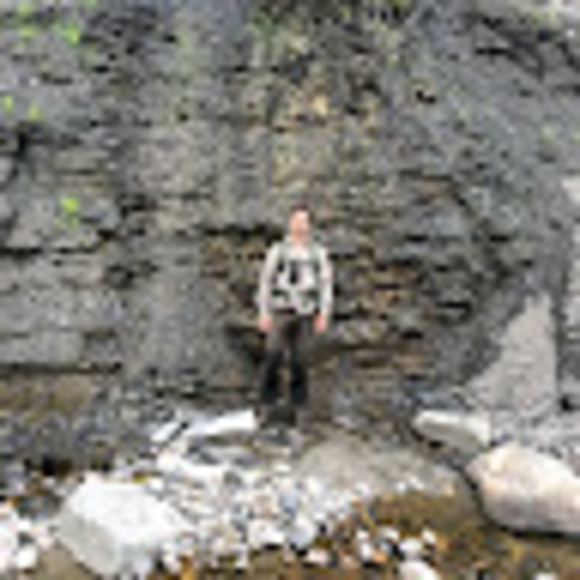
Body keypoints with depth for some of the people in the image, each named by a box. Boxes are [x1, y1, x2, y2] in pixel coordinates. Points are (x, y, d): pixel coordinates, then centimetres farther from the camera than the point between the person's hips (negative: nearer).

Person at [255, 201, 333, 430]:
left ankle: (299, 409, 14)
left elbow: (326, 284, 3)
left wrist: (324, 315, -6)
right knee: (273, 359, -4)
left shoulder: (319, 252, 2)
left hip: (306, 313, 1)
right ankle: (266, 407, 9)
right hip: (281, 311, -1)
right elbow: (265, 282, -1)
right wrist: (263, 314, -8)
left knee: (300, 361, 3)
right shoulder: (277, 250, -2)